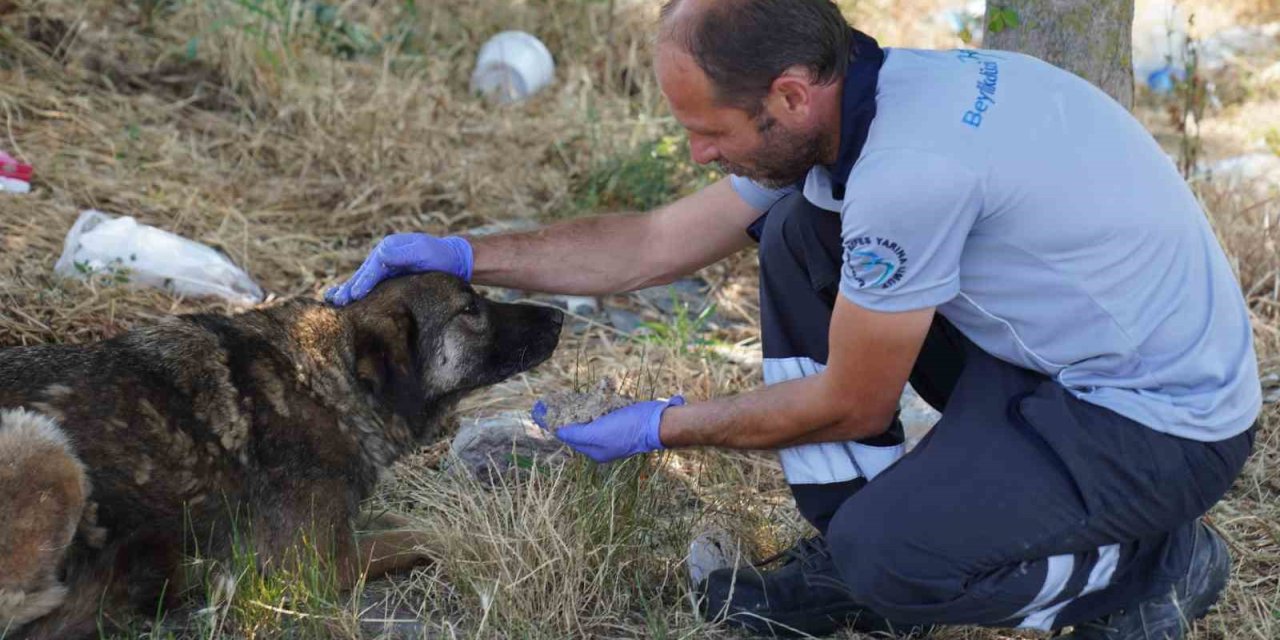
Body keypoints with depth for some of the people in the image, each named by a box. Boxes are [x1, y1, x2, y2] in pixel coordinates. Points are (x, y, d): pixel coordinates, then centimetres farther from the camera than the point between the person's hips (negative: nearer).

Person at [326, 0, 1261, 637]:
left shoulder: (911, 168, -33)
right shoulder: (849, 103, -4)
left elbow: (852, 404, -18)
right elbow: (654, 245, 6)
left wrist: (663, 427, -5)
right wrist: (461, 255, 4)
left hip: (1166, 419, -9)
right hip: (1047, 355, 9)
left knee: (890, 555, -28)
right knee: (797, 236, -1)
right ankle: (854, 557, 7)